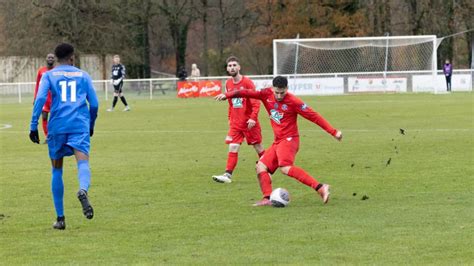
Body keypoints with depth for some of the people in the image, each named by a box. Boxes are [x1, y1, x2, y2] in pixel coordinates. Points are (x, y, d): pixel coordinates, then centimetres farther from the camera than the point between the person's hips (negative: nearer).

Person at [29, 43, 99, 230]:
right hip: (80, 126, 0)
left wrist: (33, 126, -6)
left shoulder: (49, 75, 10)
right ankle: (83, 190, -53)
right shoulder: (83, 75, 15)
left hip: (57, 127, 1)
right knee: (83, 163, -16)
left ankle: (60, 218, 15)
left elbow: (40, 99, -5)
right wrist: (91, 126, 27)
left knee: (56, 171, 14)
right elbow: (94, 104, 12)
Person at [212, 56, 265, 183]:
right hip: (235, 123, 4)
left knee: (258, 146, 8)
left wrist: (253, 118, -23)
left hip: (249, 122, -4)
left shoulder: (247, 82, -12)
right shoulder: (228, 84, 6)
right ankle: (228, 175, -12)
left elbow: (256, 102, -14)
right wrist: (230, 119, 17)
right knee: (233, 147, -7)